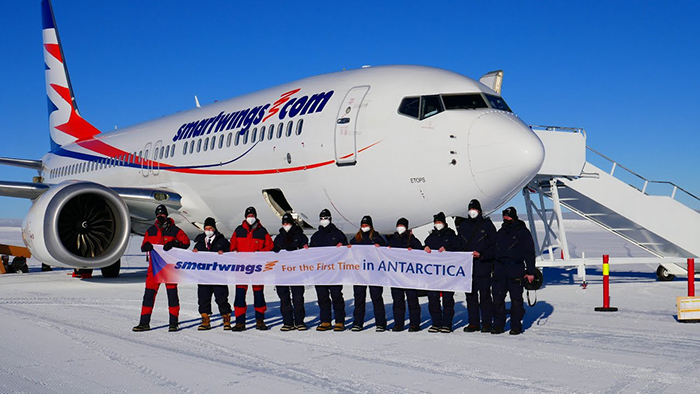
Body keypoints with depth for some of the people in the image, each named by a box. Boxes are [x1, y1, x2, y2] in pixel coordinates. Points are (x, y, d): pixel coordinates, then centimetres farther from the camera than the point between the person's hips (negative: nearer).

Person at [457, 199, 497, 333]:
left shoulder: (487, 225, 2)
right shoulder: (463, 225, 13)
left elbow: (494, 246, -1)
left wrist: (481, 255, -15)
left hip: (483, 266, -4)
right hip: (467, 266, 4)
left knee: (484, 295, -1)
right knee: (470, 296, 7)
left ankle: (487, 322, 6)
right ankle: (473, 322, 14)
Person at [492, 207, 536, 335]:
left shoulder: (523, 232, 2)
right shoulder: (500, 233, 17)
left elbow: (530, 253, 0)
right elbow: (494, 251, 23)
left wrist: (530, 272, -5)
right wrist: (493, 268, 18)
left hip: (516, 270, -5)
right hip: (500, 269, 5)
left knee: (516, 300, 0)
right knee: (497, 299, 3)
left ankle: (516, 326, 8)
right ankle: (498, 325, 11)